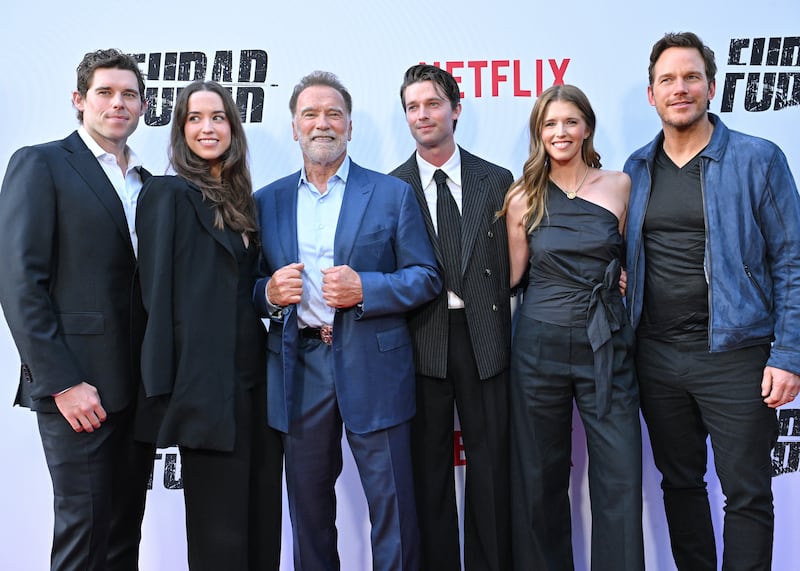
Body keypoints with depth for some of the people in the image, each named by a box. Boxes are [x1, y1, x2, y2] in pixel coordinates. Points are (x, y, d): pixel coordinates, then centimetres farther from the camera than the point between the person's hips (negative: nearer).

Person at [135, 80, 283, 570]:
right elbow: (157, 292, -11)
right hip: (209, 383, -6)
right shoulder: (169, 194, -5)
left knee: (264, 519, 13)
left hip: (258, 377, 7)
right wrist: (166, 390, -15)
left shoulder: (243, 199, 15)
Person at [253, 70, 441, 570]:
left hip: (372, 368, -2)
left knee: (393, 507, 4)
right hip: (298, 370, 3)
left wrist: (365, 289, -16)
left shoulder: (392, 194, 3)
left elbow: (426, 279, 0)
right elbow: (251, 286, 13)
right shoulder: (267, 202, 10)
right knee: (308, 509, 15)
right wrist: (268, 293, -10)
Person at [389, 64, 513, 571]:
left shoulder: (497, 181, 7)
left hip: (484, 337, 1)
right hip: (422, 339, 0)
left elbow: (510, 263, 6)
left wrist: (500, 328, -2)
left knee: (491, 463, 8)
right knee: (429, 467, 9)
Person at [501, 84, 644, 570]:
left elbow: (634, 260, 13)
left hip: (607, 347, 0)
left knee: (620, 476, 0)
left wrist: (620, 280, -3)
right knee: (541, 476, 11)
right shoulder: (524, 199, 3)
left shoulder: (620, 186, 3)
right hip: (540, 346, 1)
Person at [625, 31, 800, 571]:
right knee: (680, 482, 16)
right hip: (656, 356, 4)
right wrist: (620, 279, -1)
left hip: (734, 354, -4)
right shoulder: (637, 168, 8)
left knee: (747, 494, 5)